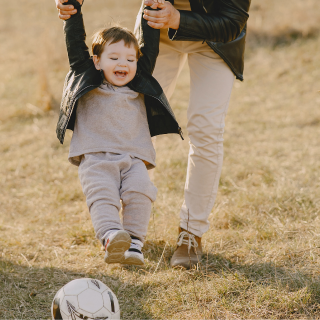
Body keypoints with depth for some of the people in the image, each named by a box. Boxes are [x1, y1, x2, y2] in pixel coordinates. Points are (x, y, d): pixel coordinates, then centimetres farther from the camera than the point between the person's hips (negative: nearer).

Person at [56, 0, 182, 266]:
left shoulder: (140, 86, 21)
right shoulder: (86, 80, 15)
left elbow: (150, 48, 21)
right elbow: (75, 44, 10)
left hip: (134, 159, 2)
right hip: (95, 158, -2)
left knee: (140, 190, -23)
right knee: (102, 195, -26)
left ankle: (134, 244, -25)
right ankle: (111, 238, -42)